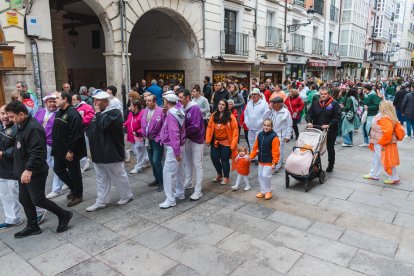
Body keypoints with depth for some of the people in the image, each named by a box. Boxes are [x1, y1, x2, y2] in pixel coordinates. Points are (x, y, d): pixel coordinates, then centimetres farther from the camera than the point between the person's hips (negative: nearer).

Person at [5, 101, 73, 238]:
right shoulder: (22, 126, 11)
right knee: (24, 200, 15)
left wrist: (29, 170, -31)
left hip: (35, 173, -10)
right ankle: (32, 227, 28)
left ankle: (64, 215, 14)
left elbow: (37, 152, -28)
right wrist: (21, 170, 19)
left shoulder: (33, 128, -22)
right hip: (24, 172, 10)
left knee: (38, 200, -3)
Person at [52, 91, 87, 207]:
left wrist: (71, 151, -24)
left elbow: (75, 134, -25)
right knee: (58, 169, 17)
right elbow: (55, 132, 19)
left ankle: (78, 195, 19)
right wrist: (55, 147, 16)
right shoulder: (58, 113, 11)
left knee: (74, 172, 3)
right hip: (60, 149, 10)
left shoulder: (73, 114, -19)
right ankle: (74, 187, 34)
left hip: (70, 151, -10)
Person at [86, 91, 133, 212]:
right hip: (98, 152, 8)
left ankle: (126, 196, 24)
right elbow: (91, 129, 22)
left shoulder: (114, 112, -13)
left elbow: (105, 125, -29)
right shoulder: (97, 114, 14)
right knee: (101, 178, 14)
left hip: (111, 152, -8)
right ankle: (101, 201, 22)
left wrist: (98, 113, -16)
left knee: (119, 176, 7)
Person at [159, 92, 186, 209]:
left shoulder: (171, 114, -20)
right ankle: (180, 193, 31)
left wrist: (176, 152, -24)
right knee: (179, 170, 18)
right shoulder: (178, 112, 9)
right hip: (179, 146, 10)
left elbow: (174, 134, -24)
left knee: (168, 172, -5)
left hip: (173, 147, -10)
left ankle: (170, 199, 1)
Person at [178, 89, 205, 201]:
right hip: (187, 139, 8)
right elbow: (183, 124, 9)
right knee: (187, 162, 18)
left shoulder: (195, 108, -19)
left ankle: (198, 191, 5)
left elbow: (195, 127, -24)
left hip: (196, 140, -8)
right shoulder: (184, 108, 4)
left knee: (197, 165, -2)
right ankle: (187, 183, 36)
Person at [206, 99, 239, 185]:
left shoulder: (230, 117, -11)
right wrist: (208, 140, -3)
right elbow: (209, 127, 2)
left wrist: (233, 144, -15)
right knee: (214, 158, 6)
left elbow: (235, 130, -12)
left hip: (226, 142, -4)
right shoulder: (214, 116, 0)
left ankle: (226, 177, 24)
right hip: (215, 141, 4)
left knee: (224, 160, 2)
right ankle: (219, 174, 33)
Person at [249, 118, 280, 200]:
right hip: (261, 161, 7)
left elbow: (275, 151, -17)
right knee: (260, 176, 12)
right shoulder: (260, 135, 3)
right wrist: (251, 156, 5)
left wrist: (274, 162, -19)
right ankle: (263, 191, 28)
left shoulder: (274, 137, -16)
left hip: (269, 162, -7)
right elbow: (255, 147, 9)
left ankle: (269, 191, 14)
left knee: (265, 176, -8)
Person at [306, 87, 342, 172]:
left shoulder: (334, 104, -8)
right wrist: (309, 122, -16)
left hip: (330, 131, -2)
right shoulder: (315, 104, 4)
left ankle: (331, 165, 31)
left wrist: (329, 125, -22)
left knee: (330, 148, 14)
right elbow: (309, 114, 4)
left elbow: (337, 117, -13)